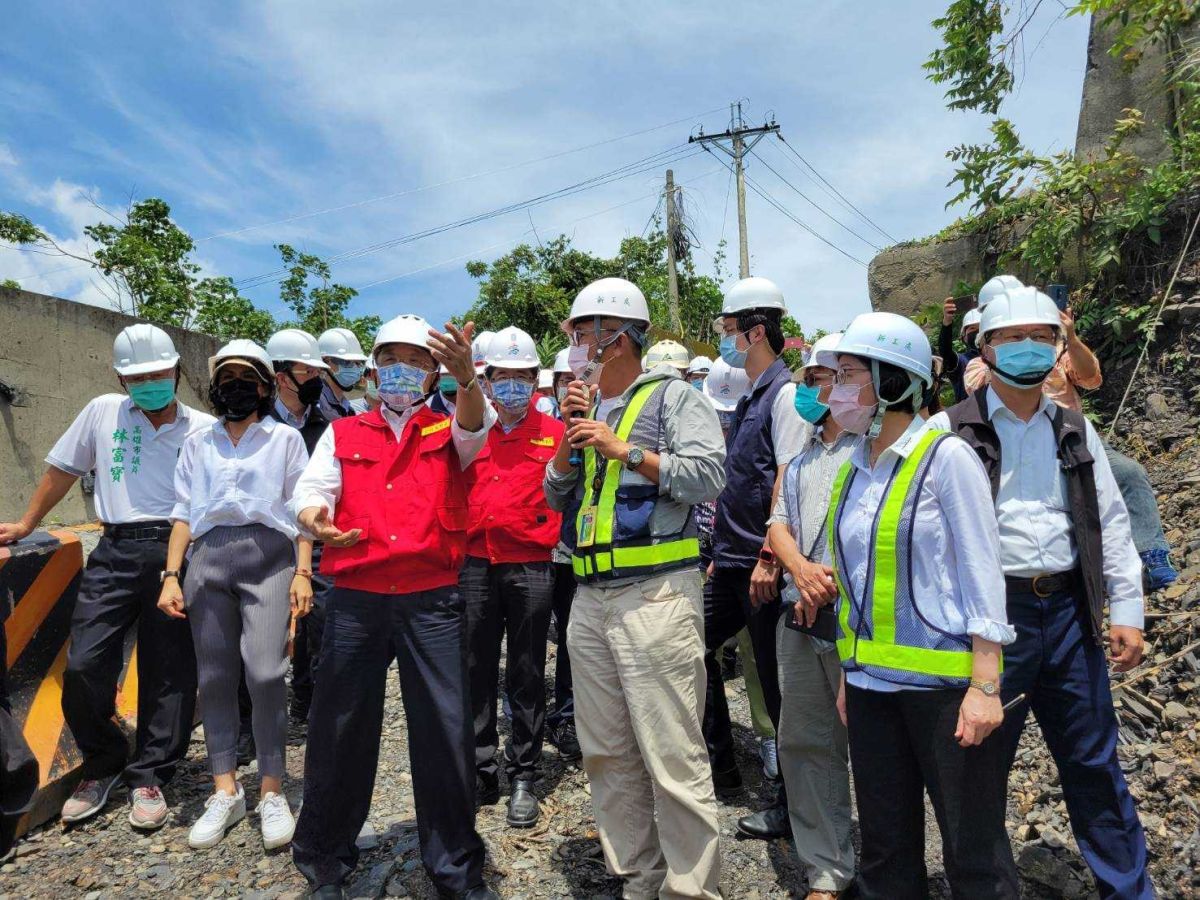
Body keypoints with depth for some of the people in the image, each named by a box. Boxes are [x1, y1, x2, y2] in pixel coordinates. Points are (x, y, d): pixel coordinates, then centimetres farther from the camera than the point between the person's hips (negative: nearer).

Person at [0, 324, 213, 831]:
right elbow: (62, 469, 23)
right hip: (115, 551, 2)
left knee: (168, 672, 2)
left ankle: (148, 776, 19)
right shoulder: (103, 411, 12)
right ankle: (103, 765, 22)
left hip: (179, 551, -2)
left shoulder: (204, 429, 6)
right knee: (84, 665, -3)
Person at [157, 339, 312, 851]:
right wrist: (171, 574, 5)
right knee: (215, 676, 2)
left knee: (265, 671, -13)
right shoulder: (197, 444, 20)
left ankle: (272, 793, 0)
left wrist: (303, 572, -4)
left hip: (267, 555, -3)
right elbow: (184, 512, 16)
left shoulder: (285, 438, 12)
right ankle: (226, 792, 15)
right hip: (207, 557, 3)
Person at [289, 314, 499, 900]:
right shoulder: (342, 434, 14)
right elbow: (310, 491, 2)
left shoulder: (448, 431, 10)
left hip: (432, 602, -1)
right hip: (355, 601, 1)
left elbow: (476, 425, -13)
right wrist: (314, 520, -23)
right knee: (341, 726, 10)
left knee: (446, 730, 2)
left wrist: (466, 378, -36)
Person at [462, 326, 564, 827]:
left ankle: (522, 777, 22)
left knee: (526, 678, 8)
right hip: (475, 565, 3)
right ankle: (481, 772, 26)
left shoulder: (554, 433, 2)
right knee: (476, 674, 11)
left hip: (531, 567, -2)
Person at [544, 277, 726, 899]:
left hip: (656, 595, -7)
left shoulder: (672, 396, -1)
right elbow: (557, 496, 16)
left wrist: (623, 448, -13)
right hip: (591, 598, 8)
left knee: (673, 757, -3)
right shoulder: (590, 406, 18)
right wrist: (572, 433, 2)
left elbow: (708, 475, -15)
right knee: (607, 755, 14)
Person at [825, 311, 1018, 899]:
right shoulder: (852, 471, 8)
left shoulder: (945, 458, -10)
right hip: (871, 679, 6)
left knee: (972, 848, 8)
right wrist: (848, 672, 15)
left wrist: (984, 685, -14)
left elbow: (981, 572, -11)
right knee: (885, 846, 16)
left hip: (941, 677, -6)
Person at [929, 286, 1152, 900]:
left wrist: (1126, 610, 7)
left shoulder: (1074, 429, 11)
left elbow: (1110, 522, 13)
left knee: (1094, 762, 16)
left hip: (1067, 612, 4)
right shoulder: (951, 431, -4)